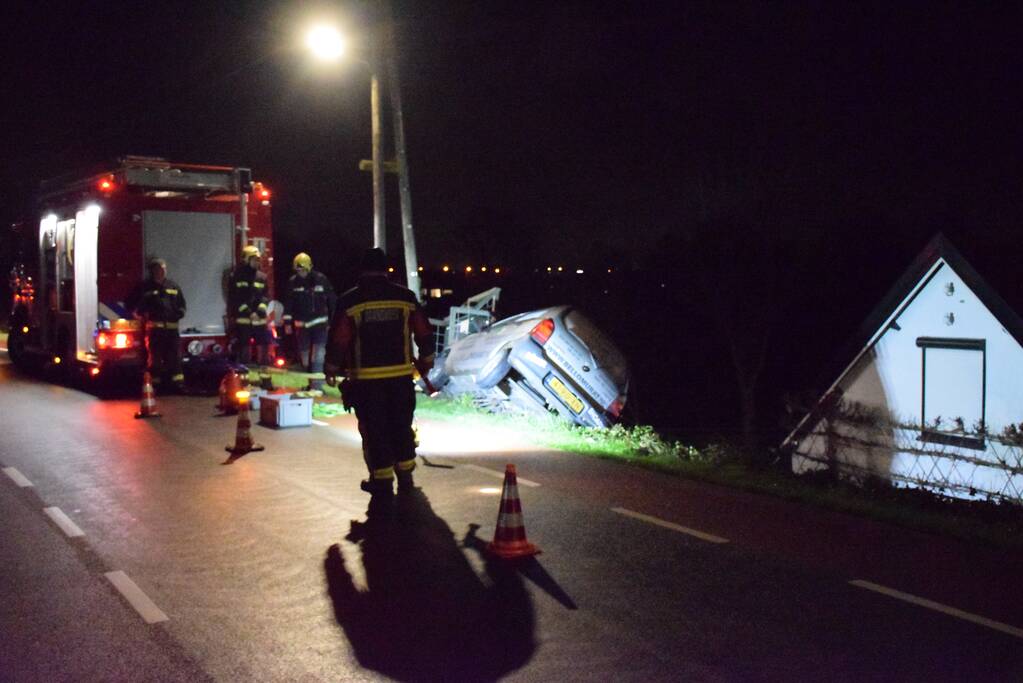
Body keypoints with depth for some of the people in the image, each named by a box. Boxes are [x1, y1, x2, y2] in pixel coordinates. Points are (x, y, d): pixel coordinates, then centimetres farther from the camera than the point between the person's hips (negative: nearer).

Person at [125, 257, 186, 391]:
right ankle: (154, 383, 0)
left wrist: (178, 313, 7)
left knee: (175, 356, 3)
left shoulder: (173, 286, 16)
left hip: (171, 328, 3)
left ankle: (177, 381, 7)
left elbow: (181, 305, 26)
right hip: (153, 328, -3)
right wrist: (142, 314, 0)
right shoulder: (144, 287, 6)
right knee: (154, 357, -4)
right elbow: (130, 304, 11)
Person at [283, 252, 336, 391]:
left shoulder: (321, 279, -5)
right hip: (301, 325, 3)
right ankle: (310, 383, 26)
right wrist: (287, 322, 2)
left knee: (318, 355, -13)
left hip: (319, 323, -3)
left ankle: (316, 386, -14)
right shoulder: (293, 282, 1)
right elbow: (288, 303, 6)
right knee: (304, 355, 11)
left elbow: (332, 300, 2)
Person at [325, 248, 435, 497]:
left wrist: (332, 369, 7)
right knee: (402, 427, 14)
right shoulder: (406, 298, 2)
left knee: (374, 430, 6)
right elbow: (424, 334, 6)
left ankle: (382, 481, 10)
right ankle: (405, 477, 21)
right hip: (401, 376, 3)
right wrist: (426, 362, 21)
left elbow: (338, 340, -6)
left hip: (366, 379, -2)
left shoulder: (350, 301, -5)